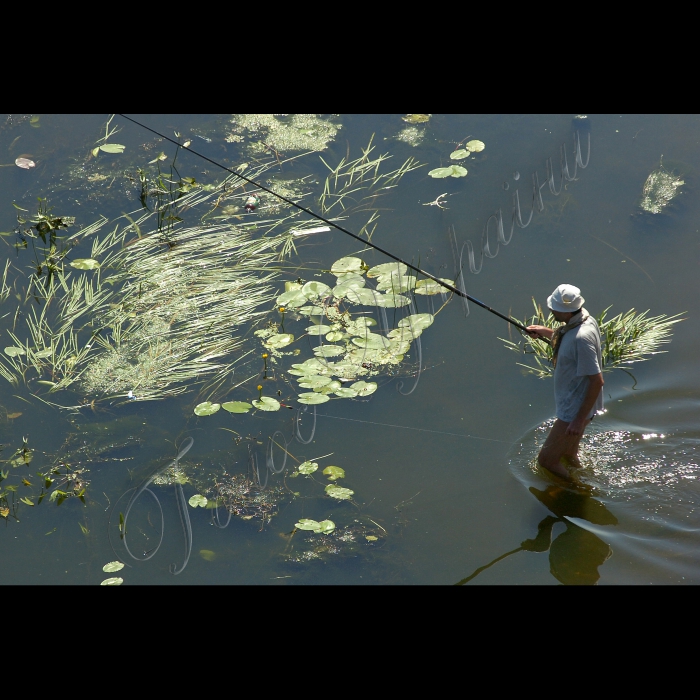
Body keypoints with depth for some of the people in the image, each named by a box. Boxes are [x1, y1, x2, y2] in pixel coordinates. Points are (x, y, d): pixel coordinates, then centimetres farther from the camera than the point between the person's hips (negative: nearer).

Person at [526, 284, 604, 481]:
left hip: (575, 410, -10)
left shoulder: (581, 338, -32)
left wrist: (581, 418, -26)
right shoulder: (584, 319, -3)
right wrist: (544, 332, 11)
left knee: (547, 459, 0)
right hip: (572, 404, 10)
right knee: (568, 456, 25)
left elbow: (597, 381, -30)